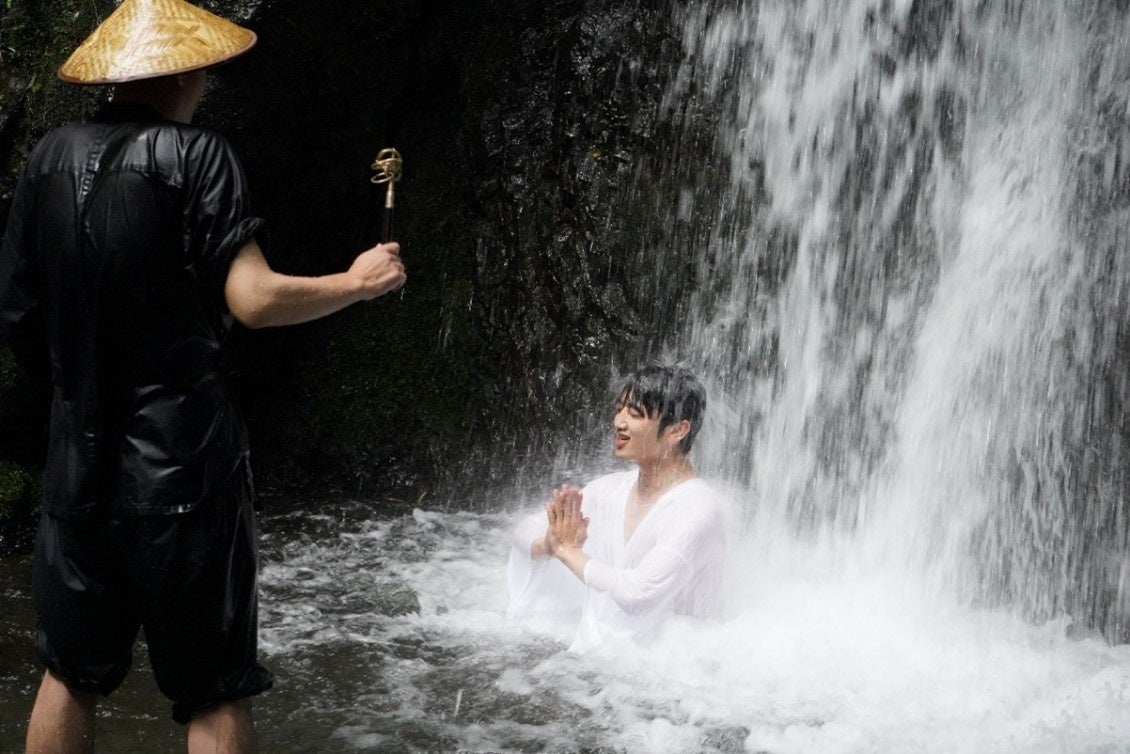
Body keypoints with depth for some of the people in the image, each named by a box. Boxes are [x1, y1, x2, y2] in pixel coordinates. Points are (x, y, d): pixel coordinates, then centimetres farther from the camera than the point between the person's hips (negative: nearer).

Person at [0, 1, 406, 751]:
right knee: (213, 693, 3)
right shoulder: (194, 154, -9)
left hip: (79, 456, 6)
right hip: (181, 461, -5)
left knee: (72, 675, 18)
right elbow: (254, 299, -17)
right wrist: (357, 282, -2)